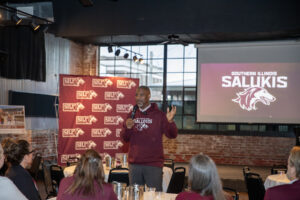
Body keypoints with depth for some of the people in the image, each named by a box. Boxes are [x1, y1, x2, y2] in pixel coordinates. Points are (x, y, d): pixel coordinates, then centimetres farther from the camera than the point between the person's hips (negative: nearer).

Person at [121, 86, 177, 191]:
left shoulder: (158, 115, -3)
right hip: (134, 163, 4)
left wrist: (170, 121, -27)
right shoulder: (132, 115, 9)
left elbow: (172, 135, -8)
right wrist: (127, 128, -9)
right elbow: (125, 138, 12)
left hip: (153, 164, -4)